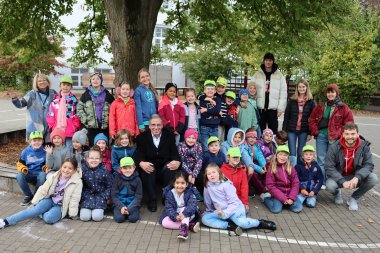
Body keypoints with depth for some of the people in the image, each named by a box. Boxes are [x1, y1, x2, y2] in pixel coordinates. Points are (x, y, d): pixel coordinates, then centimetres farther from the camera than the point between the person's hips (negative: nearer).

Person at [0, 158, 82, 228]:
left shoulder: (77, 182, -14)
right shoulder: (54, 177, -3)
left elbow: (74, 199, -13)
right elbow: (43, 190, 2)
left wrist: (72, 215, -14)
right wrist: (34, 203, 0)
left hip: (60, 206, -3)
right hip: (50, 200, 3)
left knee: (48, 218, -31)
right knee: (37, 209, -27)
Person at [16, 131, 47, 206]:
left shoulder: (44, 152, -3)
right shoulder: (25, 151, 1)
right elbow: (20, 163, 11)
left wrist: (46, 168, -14)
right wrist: (23, 169, -11)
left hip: (39, 173, -2)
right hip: (29, 174, 2)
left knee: (43, 175, -37)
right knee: (19, 176, -29)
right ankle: (28, 196, -7)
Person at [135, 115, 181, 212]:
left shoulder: (169, 136, 6)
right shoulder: (141, 137, 4)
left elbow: (175, 153, -3)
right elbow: (139, 155, -7)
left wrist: (177, 162, -27)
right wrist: (141, 163, -32)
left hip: (165, 167, 1)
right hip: (149, 167, 0)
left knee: (170, 168, -31)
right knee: (147, 169, -33)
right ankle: (152, 200, -19)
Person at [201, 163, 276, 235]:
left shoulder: (226, 184, -14)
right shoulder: (207, 187, -1)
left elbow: (234, 203, -18)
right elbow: (208, 203, 15)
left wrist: (225, 213, -28)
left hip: (235, 208, -5)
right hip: (220, 211, 6)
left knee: (242, 223, -33)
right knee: (204, 218, -17)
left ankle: (261, 223, -5)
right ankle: (230, 226, -22)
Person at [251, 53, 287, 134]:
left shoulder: (279, 75, 5)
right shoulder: (257, 75, 8)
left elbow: (283, 93, 2)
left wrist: (280, 108, -5)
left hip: (273, 109, -1)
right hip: (260, 108, 1)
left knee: (273, 132, 3)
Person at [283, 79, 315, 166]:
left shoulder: (311, 102, 2)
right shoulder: (292, 100, 3)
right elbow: (286, 116, 3)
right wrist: (284, 130, -1)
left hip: (304, 131, 0)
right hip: (291, 130, 0)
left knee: (300, 154, 7)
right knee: (292, 153, -1)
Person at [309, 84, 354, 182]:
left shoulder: (343, 108, 0)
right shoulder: (320, 106, 9)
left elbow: (349, 123, -1)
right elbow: (312, 119, 13)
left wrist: (339, 134, -7)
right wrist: (315, 131, 1)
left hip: (334, 138, -3)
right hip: (321, 135, 3)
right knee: (321, 160, 6)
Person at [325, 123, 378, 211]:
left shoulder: (364, 146, -12)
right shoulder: (335, 147, -16)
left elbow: (369, 165, -14)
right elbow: (329, 167, -17)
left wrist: (357, 177, -32)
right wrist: (343, 181, -29)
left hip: (355, 178, 2)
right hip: (338, 177, -2)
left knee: (373, 178, -24)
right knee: (330, 185, -32)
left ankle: (354, 198, 1)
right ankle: (337, 193, 10)